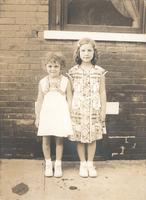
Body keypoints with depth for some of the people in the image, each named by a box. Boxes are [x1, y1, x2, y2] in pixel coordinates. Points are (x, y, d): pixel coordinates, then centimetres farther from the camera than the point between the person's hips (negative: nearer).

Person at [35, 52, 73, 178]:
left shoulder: (65, 81, 0)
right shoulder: (43, 82, 5)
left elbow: (69, 99, 2)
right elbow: (39, 100, 9)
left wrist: (70, 115, -1)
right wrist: (37, 117, 8)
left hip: (61, 113, -1)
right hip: (46, 113, 2)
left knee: (59, 140, 3)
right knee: (46, 140, 4)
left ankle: (58, 165, 18)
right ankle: (48, 164, 21)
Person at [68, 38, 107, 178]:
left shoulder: (99, 71, 2)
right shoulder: (73, 71, 1)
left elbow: (102, 92, 4)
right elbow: (71, 92, 4)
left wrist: (103, 110, 3)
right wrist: (69, 109, 1)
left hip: (94, 109, 1)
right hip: (78, 109, 0)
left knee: (92, 137, 8)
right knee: (80, 138, 5)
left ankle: (90, 164, 24)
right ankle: (83, 164, 22)